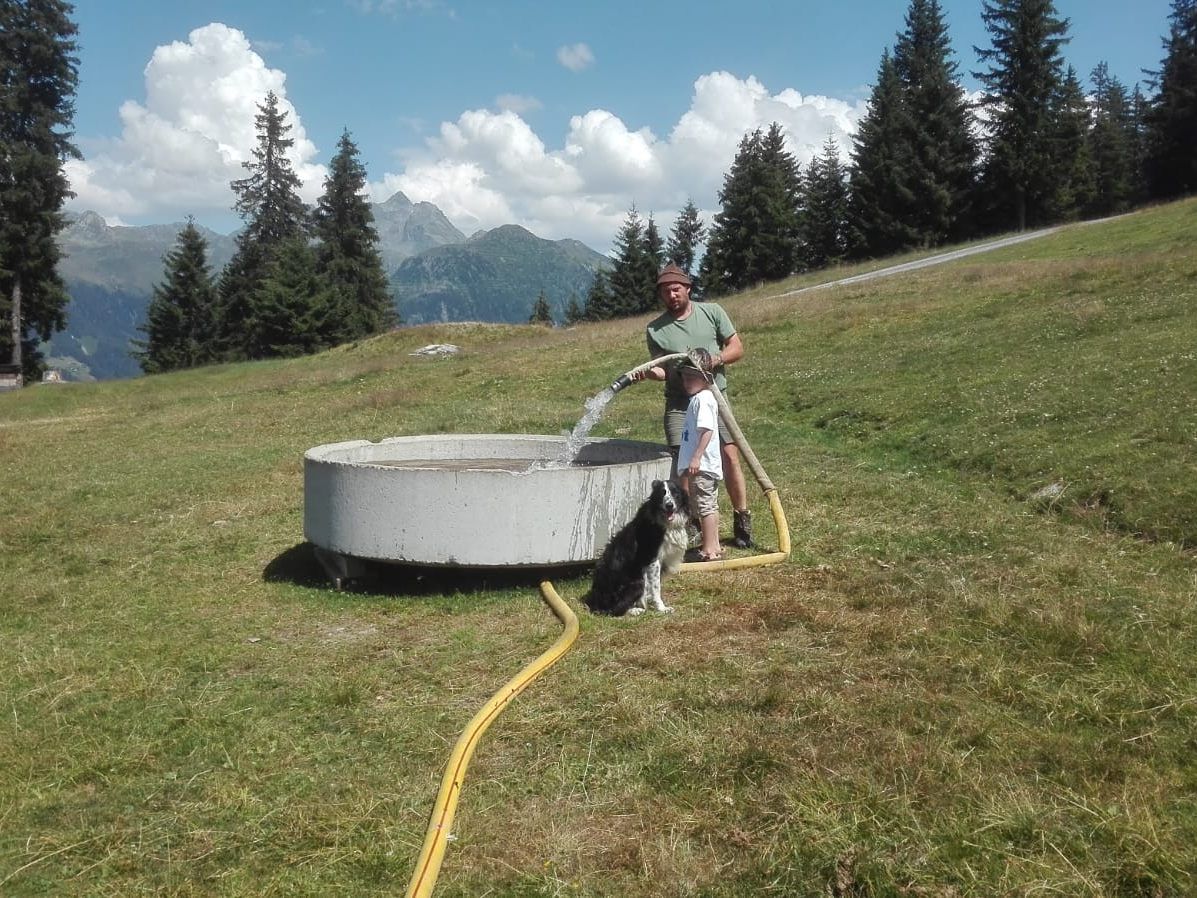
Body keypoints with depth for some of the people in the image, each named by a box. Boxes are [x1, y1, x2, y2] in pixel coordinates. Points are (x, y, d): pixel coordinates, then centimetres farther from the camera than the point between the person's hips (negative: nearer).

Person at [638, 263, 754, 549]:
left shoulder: (712, 312, 4)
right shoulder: (655, 329, 3)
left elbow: (737, 348, 5)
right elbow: (661, 369, 1)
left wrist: (714, 359, -14)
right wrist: (650, 372, -23)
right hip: (679, 404, 0)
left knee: (730, 455, -7)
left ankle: (742, 520, 5)